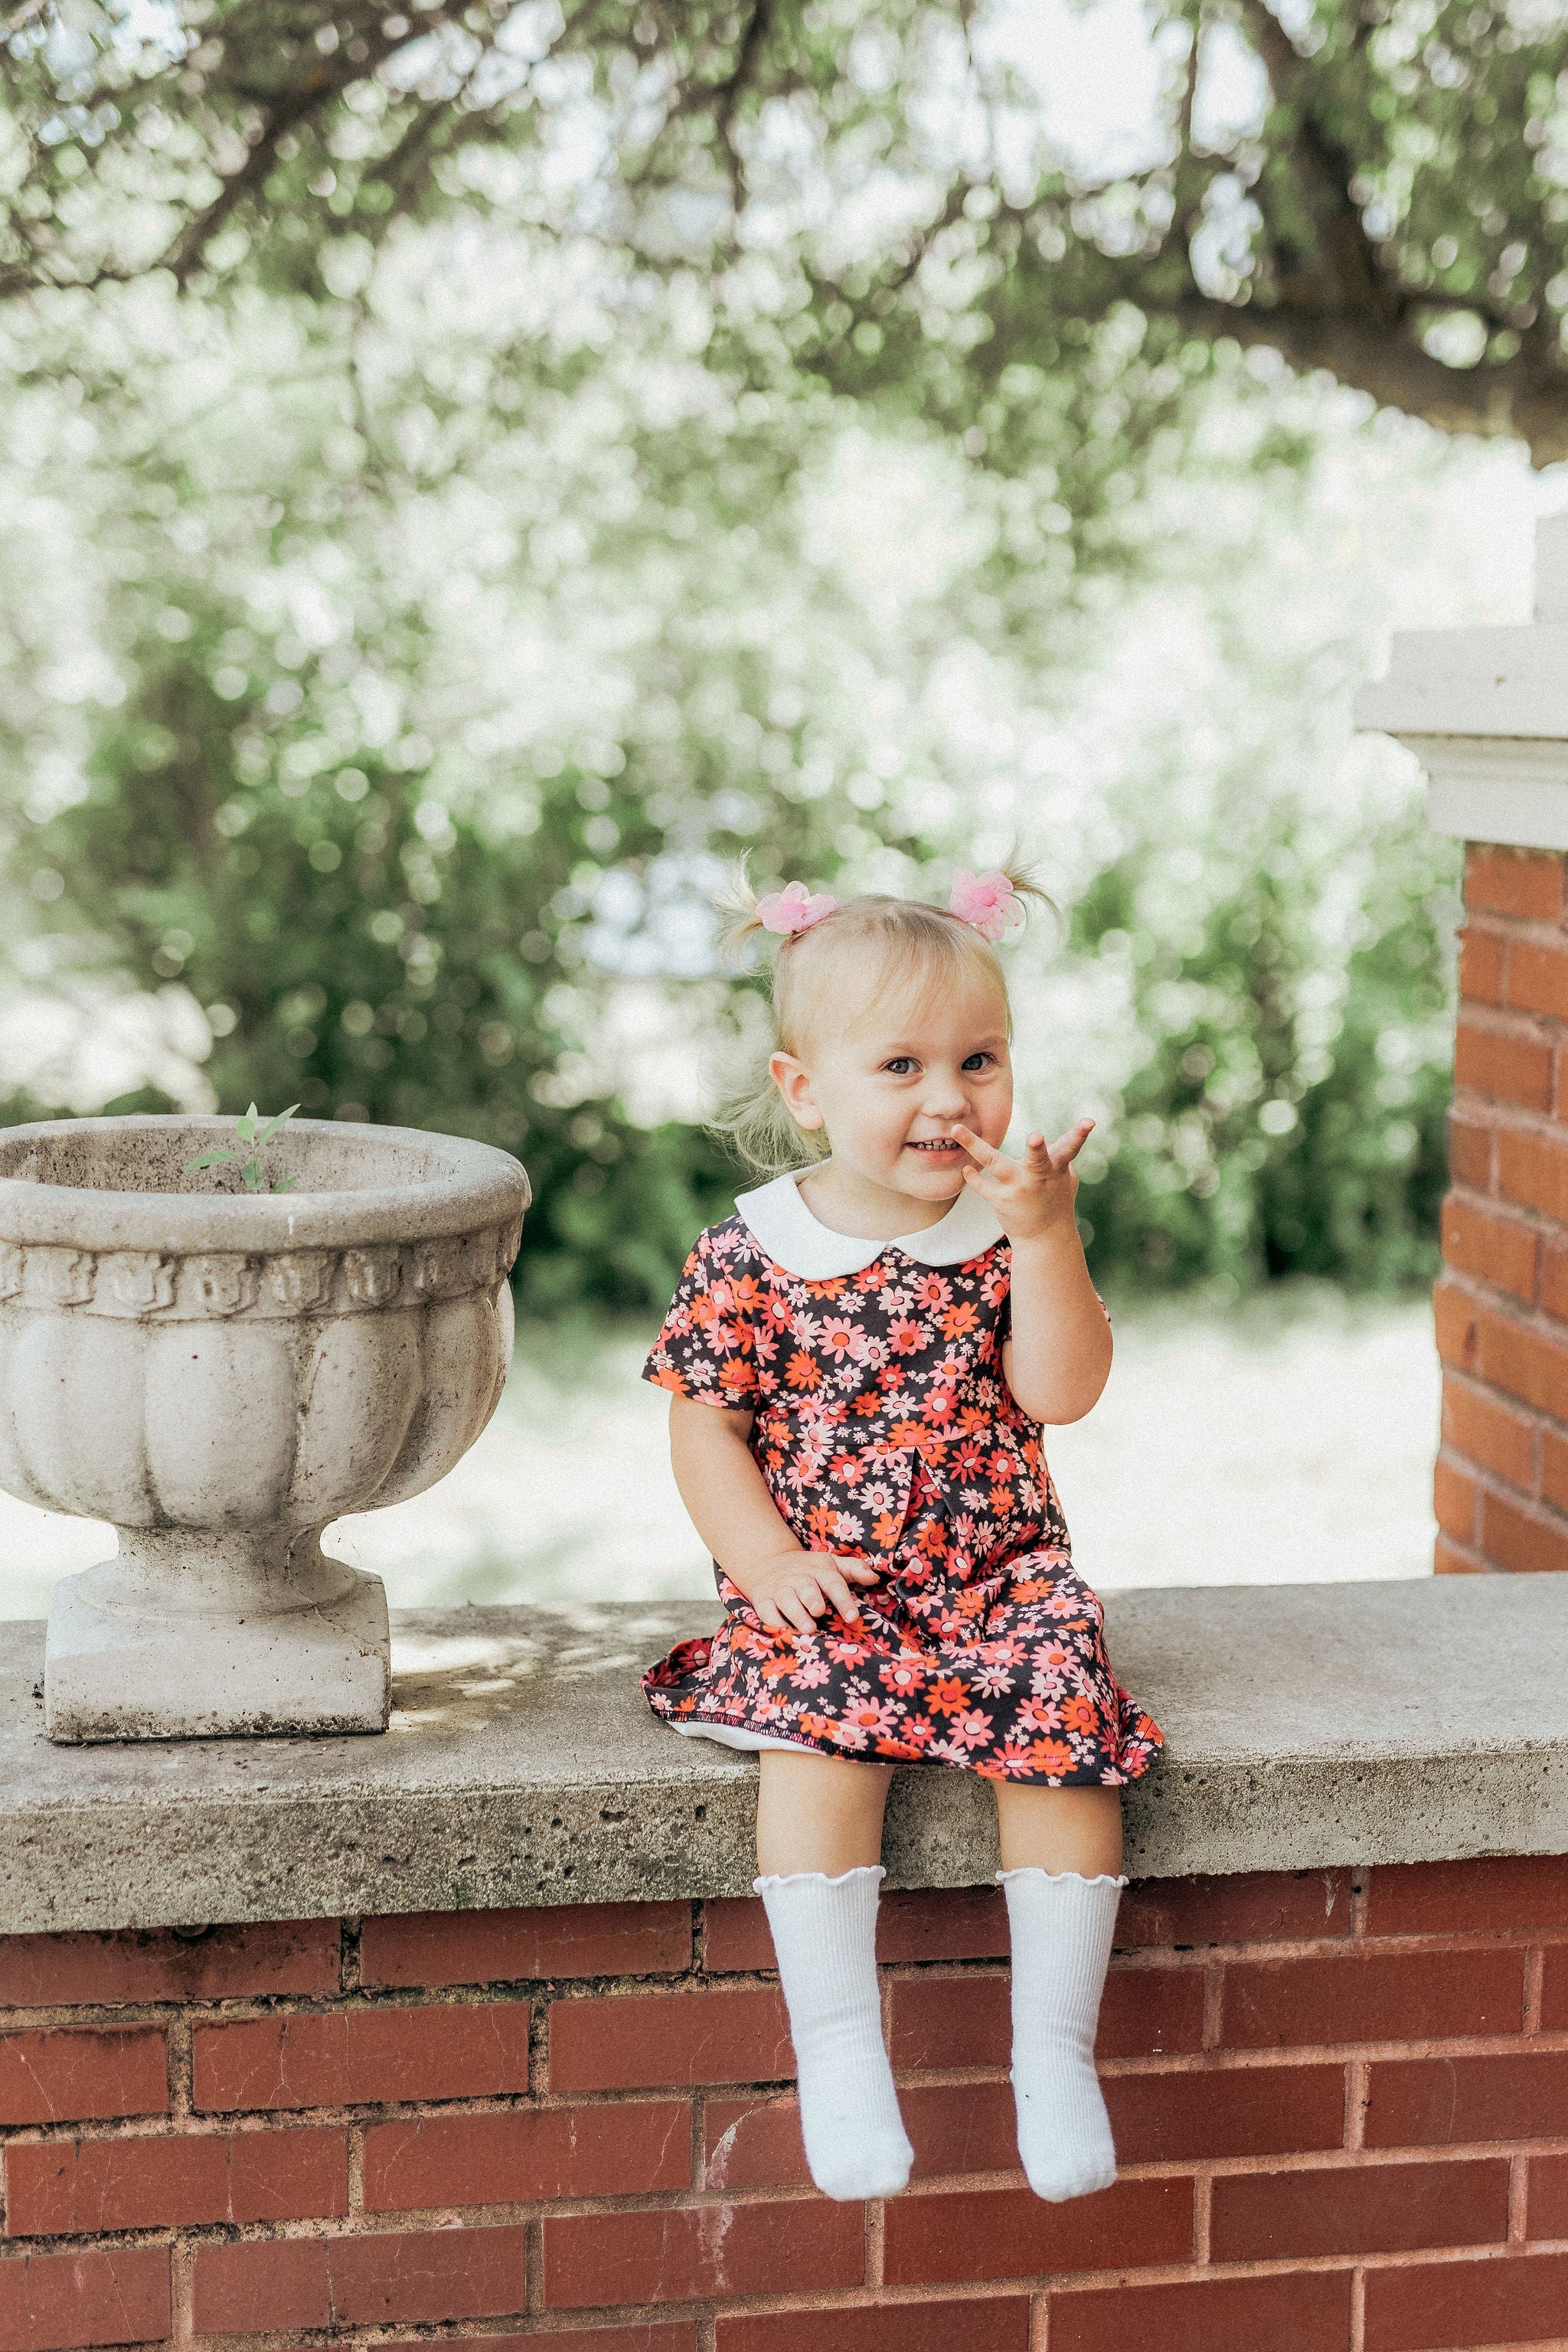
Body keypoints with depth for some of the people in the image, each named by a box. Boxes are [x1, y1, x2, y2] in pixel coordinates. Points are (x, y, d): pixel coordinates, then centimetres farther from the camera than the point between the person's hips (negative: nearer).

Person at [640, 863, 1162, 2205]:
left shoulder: (1007, 1231, 3)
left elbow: (1062, 1393, -9)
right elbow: (706, 1424, 1)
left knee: (1068, 1718, -23)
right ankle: (836, 2042, -23)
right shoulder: (752, 1251, -2)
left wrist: (1047, 1234, -19)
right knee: (823, 1725, -30)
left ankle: (1056, 2046, -11)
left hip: (998, 1574, 2)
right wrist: (765, 1560, -13)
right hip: (822, 1592, -2)